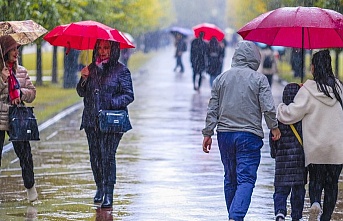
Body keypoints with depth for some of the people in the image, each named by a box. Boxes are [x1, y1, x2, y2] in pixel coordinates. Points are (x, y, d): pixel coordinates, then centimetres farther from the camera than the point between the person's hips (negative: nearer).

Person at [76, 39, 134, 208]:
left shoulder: (121, 70, -2)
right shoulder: (92, 69, 13)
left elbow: (128, 96, -5)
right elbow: (81, 93, 15)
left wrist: (110, 103, -18)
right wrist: (84, 79, -4)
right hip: (91, 121, 5)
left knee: (108, 155, -10)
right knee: (95, 155, 7)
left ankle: (108, 194, -8)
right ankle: (99, 188, 23)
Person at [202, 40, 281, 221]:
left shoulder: (221, 78, 6)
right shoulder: (259, 79, -6)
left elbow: (212, 109, 7)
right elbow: (268, 108, -8)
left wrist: (208, 133, 12)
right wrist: (274, 128, 7)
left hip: (224, 134, 4)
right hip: (250, 135, -4)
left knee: (230, 179, 15)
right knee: (246, 179, -6)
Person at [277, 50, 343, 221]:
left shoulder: (308, 91, -12)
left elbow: (291, 114, -10)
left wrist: (281, 108, 10)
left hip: (315, 148, -3)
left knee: (315, 179, 11)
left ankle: (315, 201, -17)